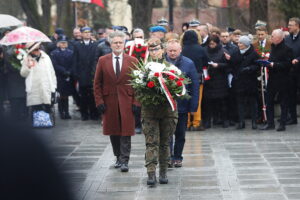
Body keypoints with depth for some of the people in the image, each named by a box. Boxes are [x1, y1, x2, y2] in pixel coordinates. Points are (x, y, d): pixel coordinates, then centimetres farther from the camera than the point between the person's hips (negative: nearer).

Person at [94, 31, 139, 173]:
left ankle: (124, 161, -2)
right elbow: (97, 84, 7)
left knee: (126, 133, -4)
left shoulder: (132, 61, 4)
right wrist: (99, 101, -2)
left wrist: (135, 102, -5)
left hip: (126, 102, -1)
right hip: (109, 102, 1)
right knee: (113, 132, 7)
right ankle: (118, 157, 20)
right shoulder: (103, 61, 6)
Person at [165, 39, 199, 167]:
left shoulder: (188, 64, -2)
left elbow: (195, 86, -2)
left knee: (180, 134, 11)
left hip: (182, 105, 1)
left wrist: (193, 107, -7)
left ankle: (177, 157, 22)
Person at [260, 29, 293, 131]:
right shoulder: (273, 47, 11)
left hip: (282, 80, -7)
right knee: (269, 101, 8)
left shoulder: (287, 49, -13)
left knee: (283, 103, 3)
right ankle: (270, 123, 15)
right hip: (272, 78, 7)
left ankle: (282, 124, 10)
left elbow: (287, 64, -19)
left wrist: (274, 65, -21)